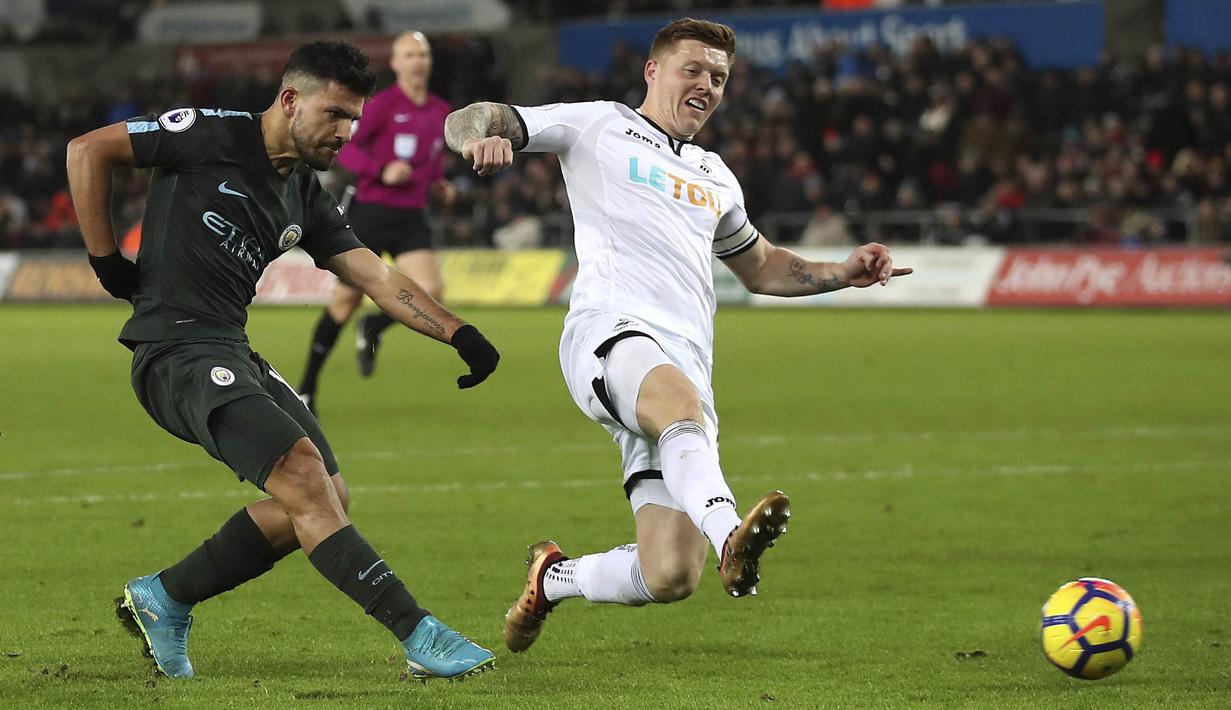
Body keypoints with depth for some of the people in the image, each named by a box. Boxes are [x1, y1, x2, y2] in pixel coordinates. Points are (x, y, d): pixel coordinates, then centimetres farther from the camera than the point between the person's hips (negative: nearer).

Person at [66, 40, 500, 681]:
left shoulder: (305, 195, 15)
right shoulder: (213, 135, -8)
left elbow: (377, 277, 13)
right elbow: (88, 150, -6)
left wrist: (460, 335, 1)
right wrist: (105, 258, -6)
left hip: (233, 355, 9)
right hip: (178, 351, -9)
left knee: (323, 499, 4)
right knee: (302, 471, -21)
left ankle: (162, 599, 17)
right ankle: (420, 636, -24)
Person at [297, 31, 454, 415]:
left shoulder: (441, 112, 10)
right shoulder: (382, 105, -9)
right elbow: (342, 145, -13)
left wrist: (439, 185, 8)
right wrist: (381, 172, -25)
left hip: (412, 219, 5)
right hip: (372, 213, -4)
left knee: (431, 291, -18)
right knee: (344, 302, 1)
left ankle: (373, 329, 12)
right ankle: (306, 388, 16)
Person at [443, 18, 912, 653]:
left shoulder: (714, 178, 33)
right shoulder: (598, 127, 15)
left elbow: (760, 268, 47)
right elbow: (464, 122, 10)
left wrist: (842, 273, 28)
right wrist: (481, 137, -17)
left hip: (684, 370, 6)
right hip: (609, 334, -6)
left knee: (670, 576, -9)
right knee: (682, 402, -42)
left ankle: (553, 577, 19)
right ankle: (731, 538, -66)